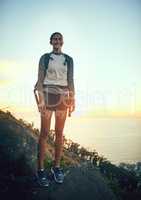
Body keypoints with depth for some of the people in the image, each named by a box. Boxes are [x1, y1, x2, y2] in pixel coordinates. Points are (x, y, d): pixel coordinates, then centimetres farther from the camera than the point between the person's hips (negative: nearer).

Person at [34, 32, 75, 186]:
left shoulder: (69, 59, 12)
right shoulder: (45, 58, 5)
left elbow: (70, 81, 10)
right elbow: (40, 79, -2)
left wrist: (72, 100, 2)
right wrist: (41, 99, -13)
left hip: (63, 97, 3)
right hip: (48, 95, -2)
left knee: (59, 133, 2)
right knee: (44, 132, -6)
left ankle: (56, 167, 12)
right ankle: (41, 169, 1)